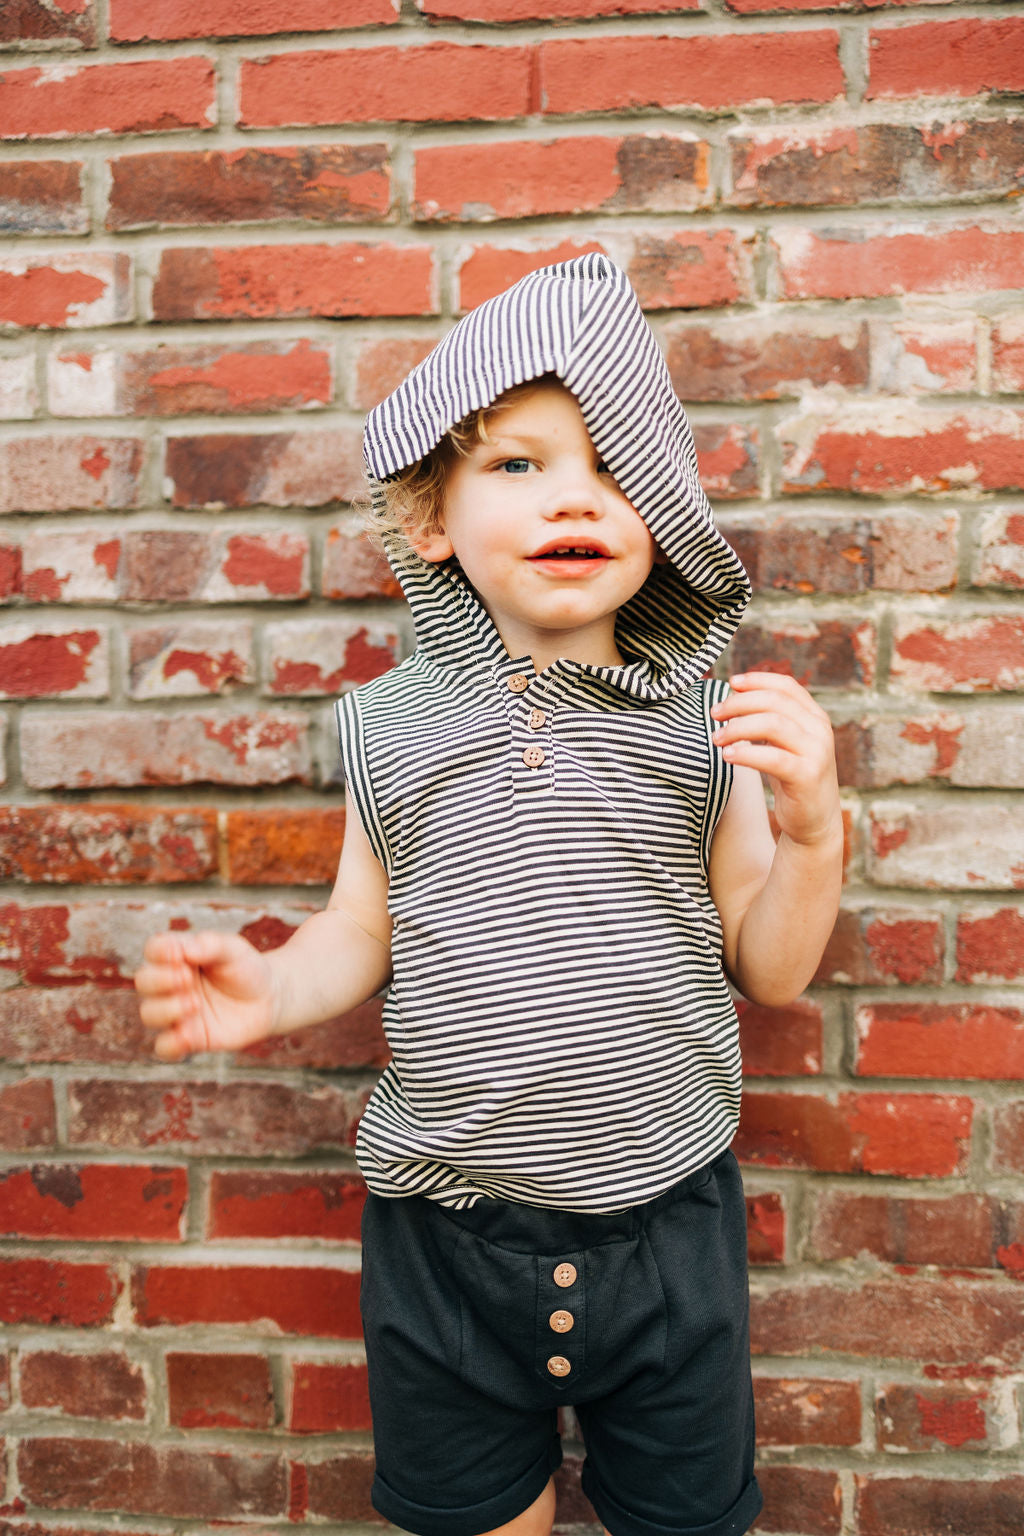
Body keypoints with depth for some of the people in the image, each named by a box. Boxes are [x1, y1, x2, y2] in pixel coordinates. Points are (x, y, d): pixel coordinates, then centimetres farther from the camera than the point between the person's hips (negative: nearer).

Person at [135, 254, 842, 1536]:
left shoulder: (701, 725, -7)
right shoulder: (395, 725, -6)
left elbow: (768, 969, -2)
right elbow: (366, 930, 4)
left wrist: (810, 830, -18)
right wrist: (268, 988, -15)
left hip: (666, 1224, 0)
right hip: (446, 1235, 1)